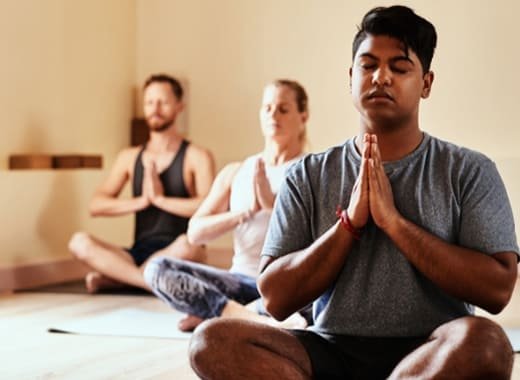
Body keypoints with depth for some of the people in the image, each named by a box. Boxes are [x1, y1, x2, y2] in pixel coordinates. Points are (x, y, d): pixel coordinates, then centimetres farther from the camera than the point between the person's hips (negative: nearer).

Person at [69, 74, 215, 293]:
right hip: (139, 255, 4)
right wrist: (140, 201, -8)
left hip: (178, 259, -3)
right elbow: (96, 205, 5)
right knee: (79, 242, -22)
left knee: (187, 246, -40)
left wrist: (159, 199, -11)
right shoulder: (129, 158, 15)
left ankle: (113, 277, -23)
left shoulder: (197, 157, 2)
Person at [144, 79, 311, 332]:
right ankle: (259, 319, -37)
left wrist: (272, 202, -17)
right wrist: (247, 210, -12)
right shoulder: (235, 173, 15)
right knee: (157, 269, -21)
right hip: (242, 281, 3)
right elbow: (195, 233, 3)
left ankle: (215, 314, -29)